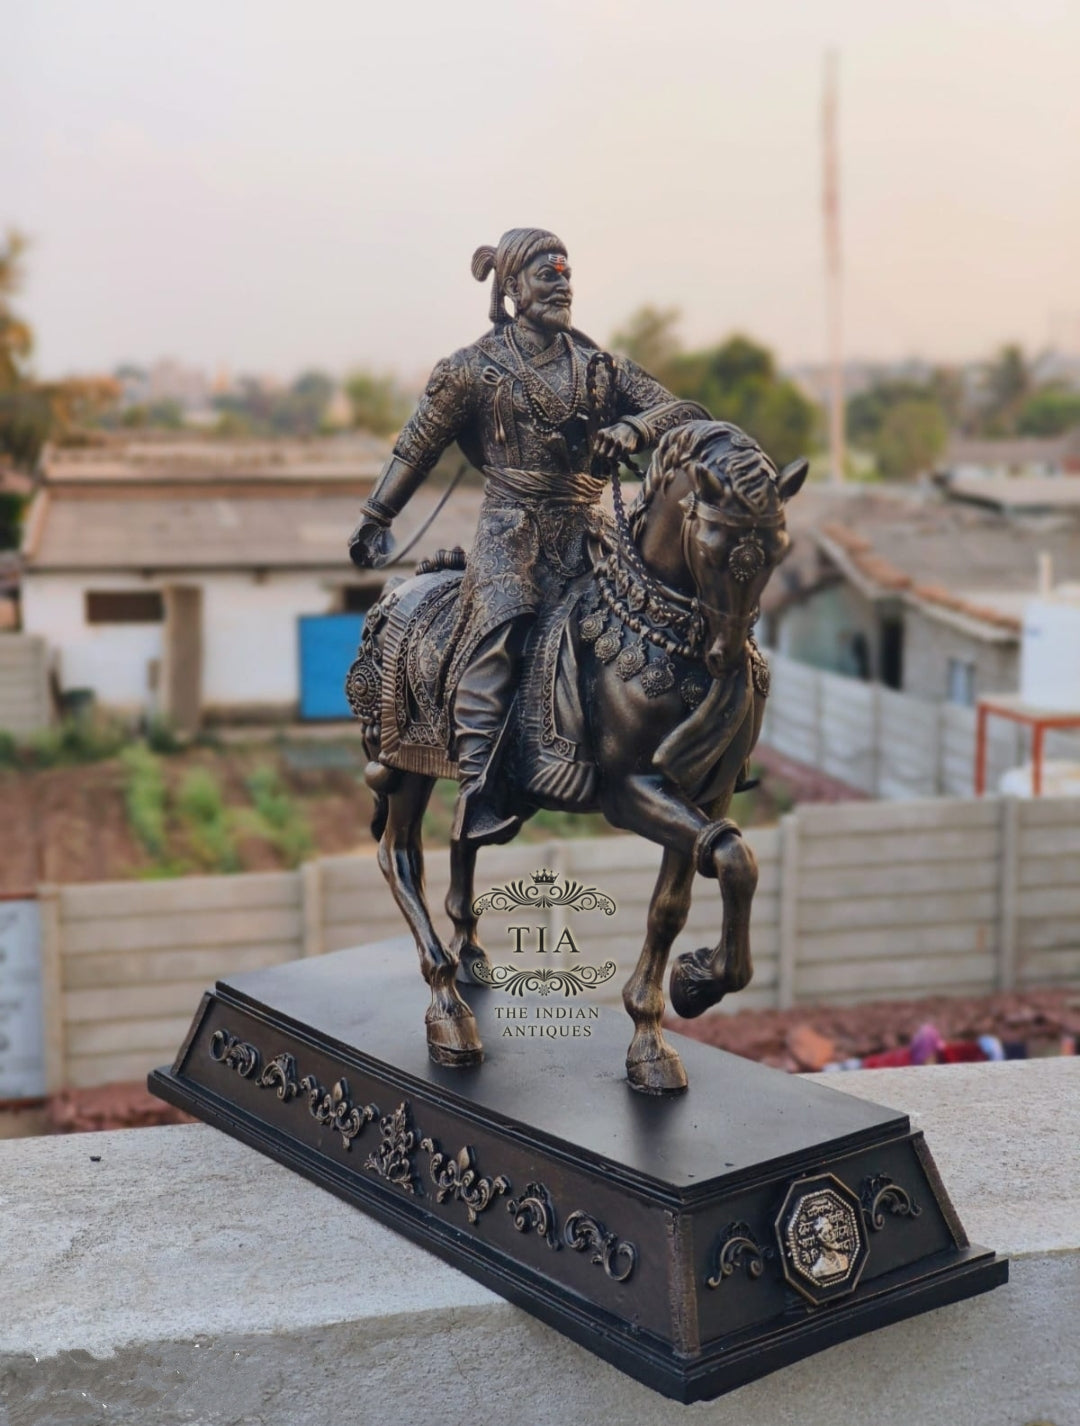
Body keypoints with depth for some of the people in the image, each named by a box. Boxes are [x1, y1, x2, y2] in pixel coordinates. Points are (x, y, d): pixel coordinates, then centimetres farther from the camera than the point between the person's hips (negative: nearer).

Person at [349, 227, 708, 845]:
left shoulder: (599, 366, 14)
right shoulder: (475, 369, 5)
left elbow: (682, 411, 9)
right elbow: (418, 447, 13)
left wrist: (633, 428, -13)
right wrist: (376, 518, 16)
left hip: (583, 528, 4)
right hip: (511, 525, -4)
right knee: (500, 627, -26)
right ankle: (478, 785, -30)